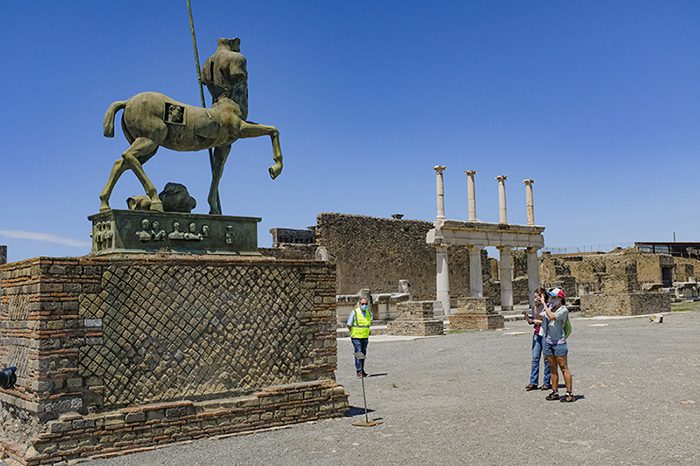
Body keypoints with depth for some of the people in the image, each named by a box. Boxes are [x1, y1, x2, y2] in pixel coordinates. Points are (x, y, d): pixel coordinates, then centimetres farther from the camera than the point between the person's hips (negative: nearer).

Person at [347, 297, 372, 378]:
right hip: (356, 337, -5)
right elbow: (349, 325, -4)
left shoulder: (369, 313, 5)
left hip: (365, 337, 5)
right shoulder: (354, 313, -11)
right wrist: (354, 333, 5)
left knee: (363, 354, 10)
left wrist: (366, 332, 13)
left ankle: (362, 370, 20)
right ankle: (359, 372, -6)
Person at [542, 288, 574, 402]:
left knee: (564, 368, -5)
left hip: (559, 342, -7)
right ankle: (555, 392, 19)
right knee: (553, 368, 12)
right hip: (548, 341, 7)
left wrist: (545, 306, -17)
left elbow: (552, 317, -26)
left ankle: (570, 394, 0)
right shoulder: (550, 308, 11)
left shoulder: (563, 310, -10)